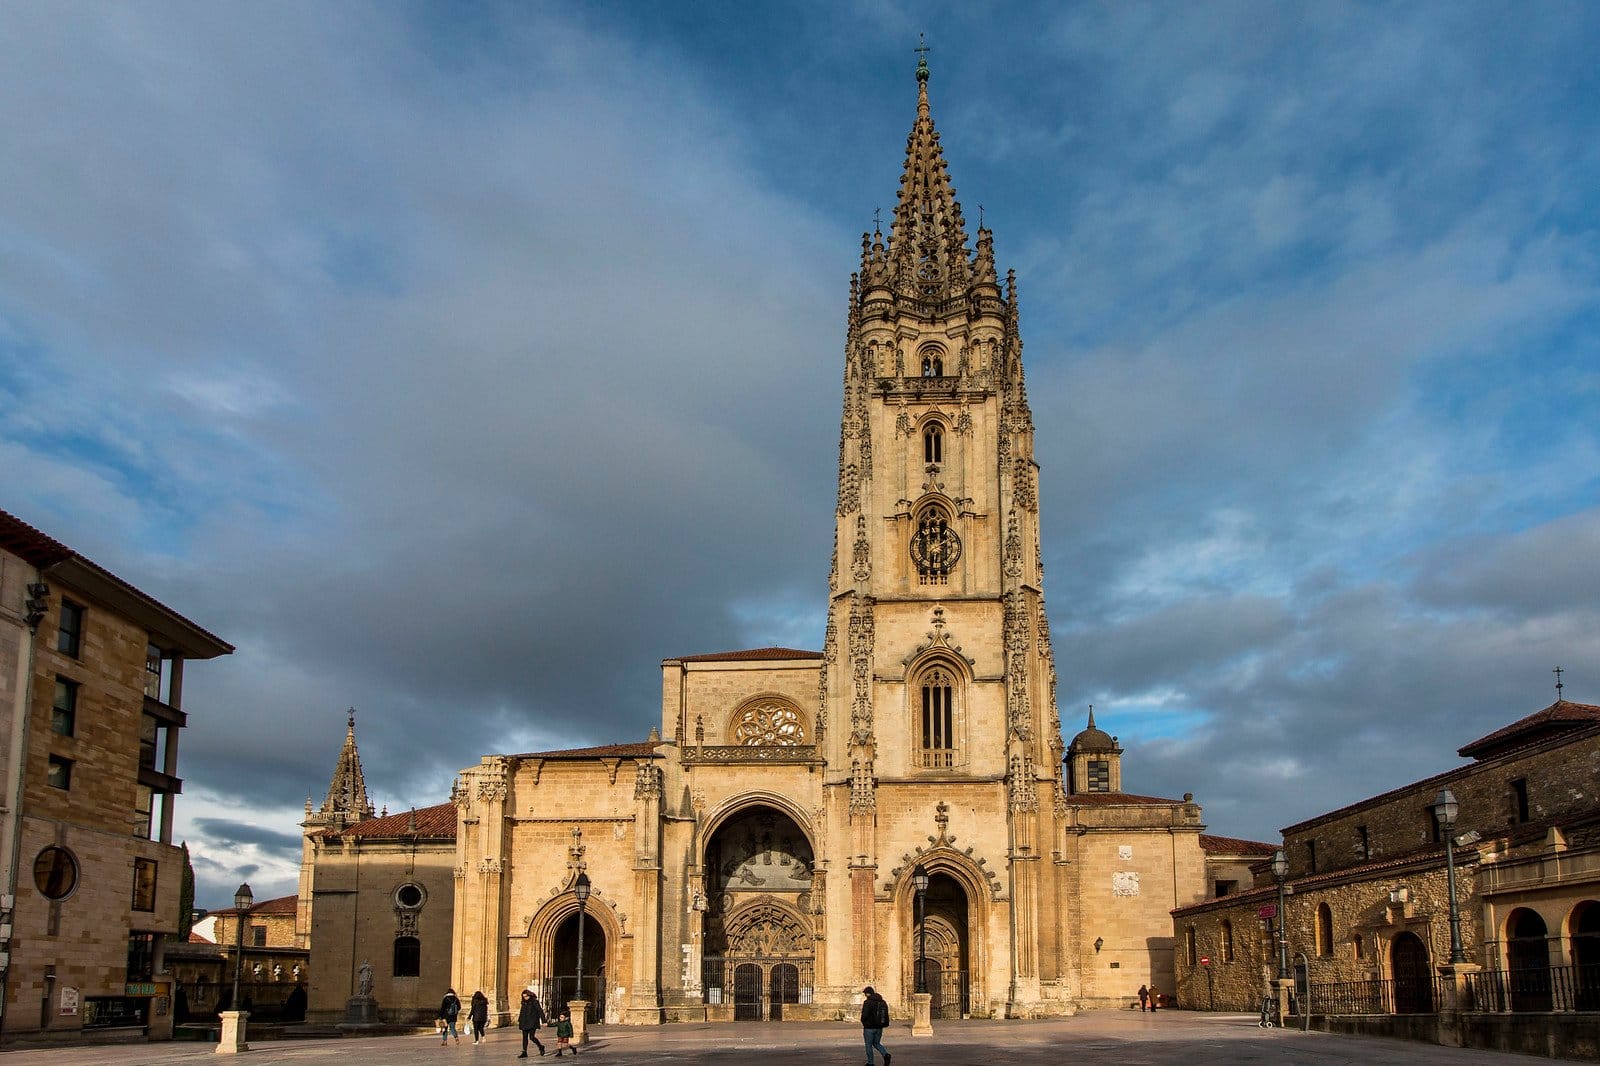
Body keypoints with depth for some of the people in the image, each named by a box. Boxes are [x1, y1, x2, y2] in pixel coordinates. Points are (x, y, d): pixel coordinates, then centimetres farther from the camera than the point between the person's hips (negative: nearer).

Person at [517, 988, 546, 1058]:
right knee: (525, 1037, 5)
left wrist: (543, 1021, -14)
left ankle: (541, 1047, 13)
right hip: (525, 1023, 7)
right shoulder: (524, 1002, 10)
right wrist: (519, 1020, 26)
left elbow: (540, 1011, -10)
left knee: (532, 1037, -12)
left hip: (532, 1023, -7)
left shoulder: (534, 1002, -10)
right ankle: (524, 1053, 10)